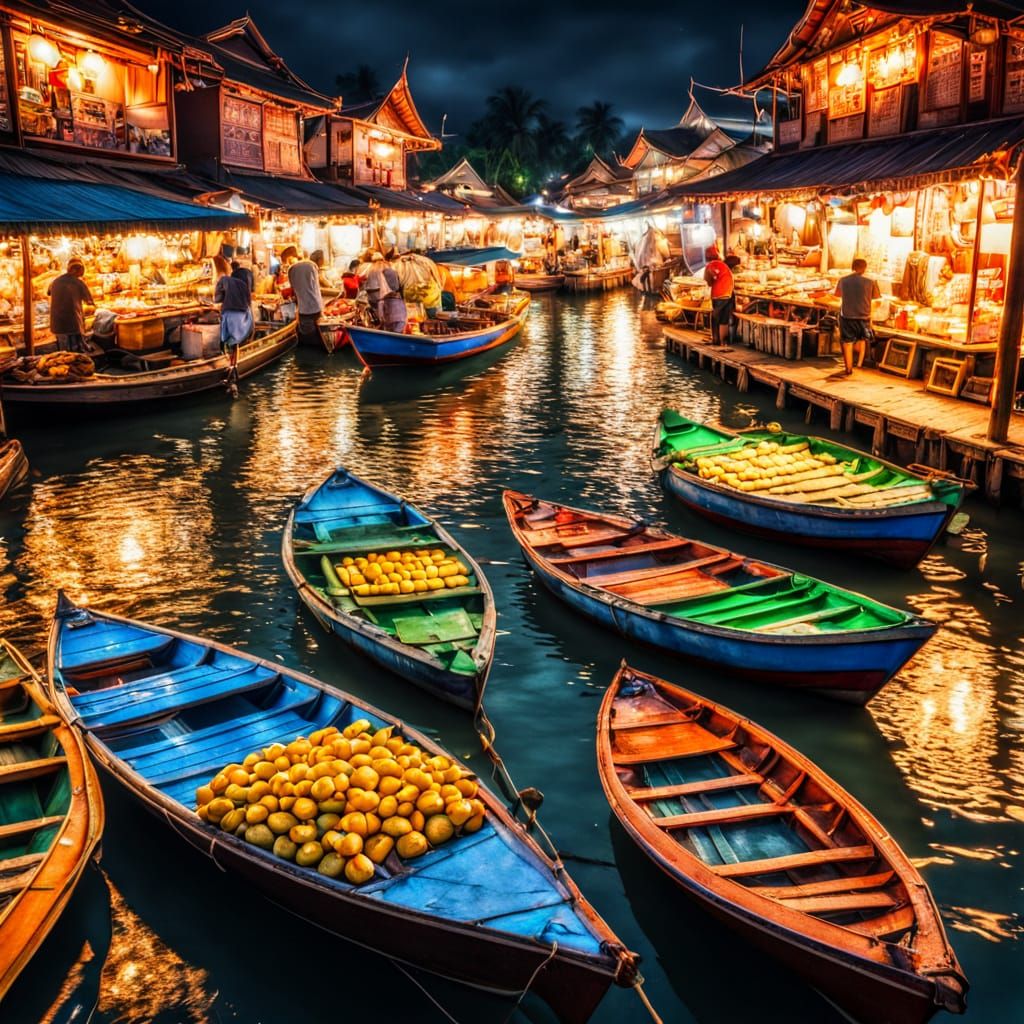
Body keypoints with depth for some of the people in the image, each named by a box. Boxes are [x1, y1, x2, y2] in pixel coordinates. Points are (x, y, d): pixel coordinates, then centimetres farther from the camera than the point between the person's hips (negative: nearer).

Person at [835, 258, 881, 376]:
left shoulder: (843, 280, -5)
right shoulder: (870, 281, -11)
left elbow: (837, 294, 12)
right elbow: (877, 296, 2)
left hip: (846, 316, 0)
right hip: (863, 316, 0)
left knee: (847, 342, 8)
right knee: (862, 339, 24)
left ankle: (848, 369, 10)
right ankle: (860, 362, 19)